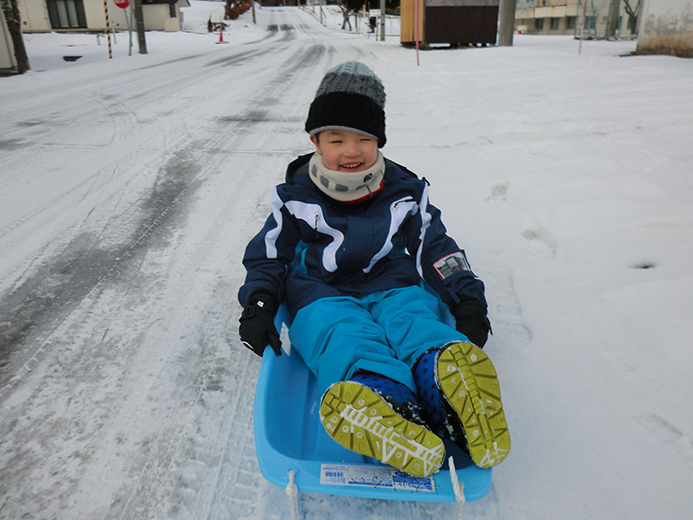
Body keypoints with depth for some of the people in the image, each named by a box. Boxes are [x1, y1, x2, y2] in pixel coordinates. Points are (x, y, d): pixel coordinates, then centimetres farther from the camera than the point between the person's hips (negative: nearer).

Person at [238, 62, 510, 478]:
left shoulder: (406, 191, 9)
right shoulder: (295, 198, 7)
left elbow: (436, 249, 10)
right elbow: (267, 257, 10)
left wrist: (468, 300, -5)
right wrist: (258, 305, -9)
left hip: (393, 288, 2)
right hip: (322, 296, -1)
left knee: (413, 321, -34)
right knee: (345, 334, -36)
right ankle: (389, 397, -67)